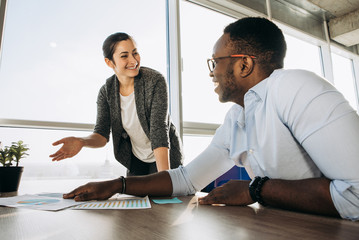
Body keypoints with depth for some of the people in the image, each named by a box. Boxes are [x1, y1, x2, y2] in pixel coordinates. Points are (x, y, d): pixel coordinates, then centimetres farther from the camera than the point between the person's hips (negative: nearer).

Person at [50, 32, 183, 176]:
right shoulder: (106, 91, -11)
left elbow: (159, 129, -29)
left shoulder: (155, 81, -23)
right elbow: (102, 134, -14)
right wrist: (81, 142, -37)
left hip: (166, 155, -3)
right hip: (137, 159, 4)